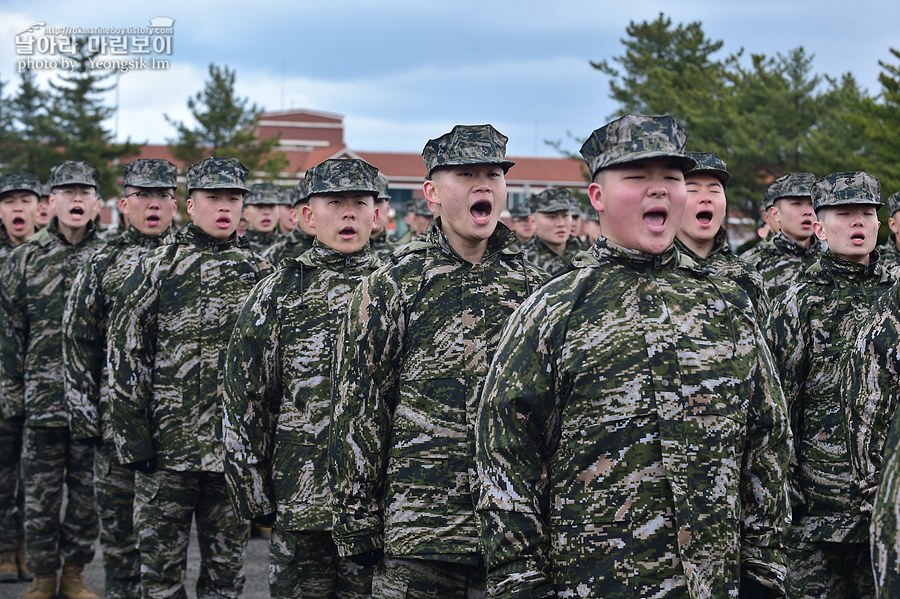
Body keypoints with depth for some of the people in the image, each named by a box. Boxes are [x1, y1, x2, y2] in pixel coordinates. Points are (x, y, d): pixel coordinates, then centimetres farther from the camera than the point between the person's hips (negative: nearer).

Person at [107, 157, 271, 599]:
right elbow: (124, 355, -3)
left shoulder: (259, 273, 7)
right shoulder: (156, 269, 0)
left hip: (236, 448, 2)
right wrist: (132, 437, -8)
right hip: (166, 447, -2)